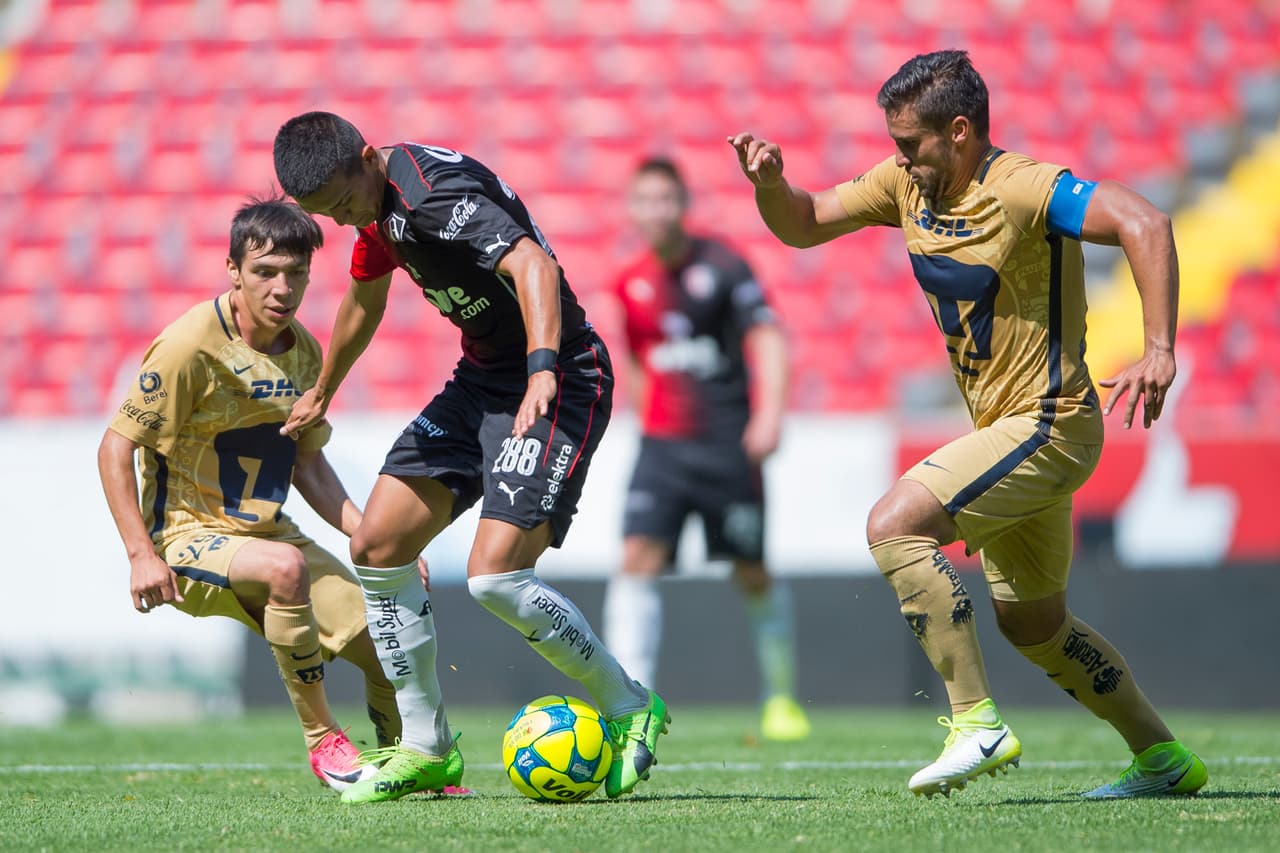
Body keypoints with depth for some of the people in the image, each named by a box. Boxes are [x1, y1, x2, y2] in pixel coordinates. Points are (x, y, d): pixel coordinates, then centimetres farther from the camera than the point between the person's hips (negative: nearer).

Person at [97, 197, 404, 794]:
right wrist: (142, 554, -21)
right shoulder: (191, 344, -17)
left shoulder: (303, 350, 4)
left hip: (268, 534, 7)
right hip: (188, 536, -7)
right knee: (286, 567, -38)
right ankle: (321, 743, -22)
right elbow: (116, 447, -14)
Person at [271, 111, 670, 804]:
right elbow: (364, 298, 26)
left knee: (494, 576, -21)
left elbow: (532, 266, -39)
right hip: (481, 379, 10)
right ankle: (427, 748, 13)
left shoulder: (436, 191, -24)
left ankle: (630, 710, 0)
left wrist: (543, 370, -54)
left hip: (559, 384, -10)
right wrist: (321, 393, 40)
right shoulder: (379, 201, 6)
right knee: (376, 548, 3)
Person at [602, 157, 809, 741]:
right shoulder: (630, 285, 7)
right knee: (638, 557, -16)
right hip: (662, 445, 3)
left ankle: (781, 697, 25)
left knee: (752, 574, 6)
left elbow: (765, 334, -11)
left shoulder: (721, 266, -6)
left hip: (727, 445, -3)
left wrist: (769, 412, -22)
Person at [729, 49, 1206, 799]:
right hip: (1006, 428, 10)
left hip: (1046, 425, -10)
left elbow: (1144, 225, -31)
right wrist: (771, 183, -11)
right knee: (1033, 623, 18)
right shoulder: (908, 184, 4)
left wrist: (1160, 351, -37)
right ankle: (1165, 759, 30)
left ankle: (977, 725, -21)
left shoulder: (1022, 190, -21)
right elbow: (802, 226, 12)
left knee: (895, 525, -22)